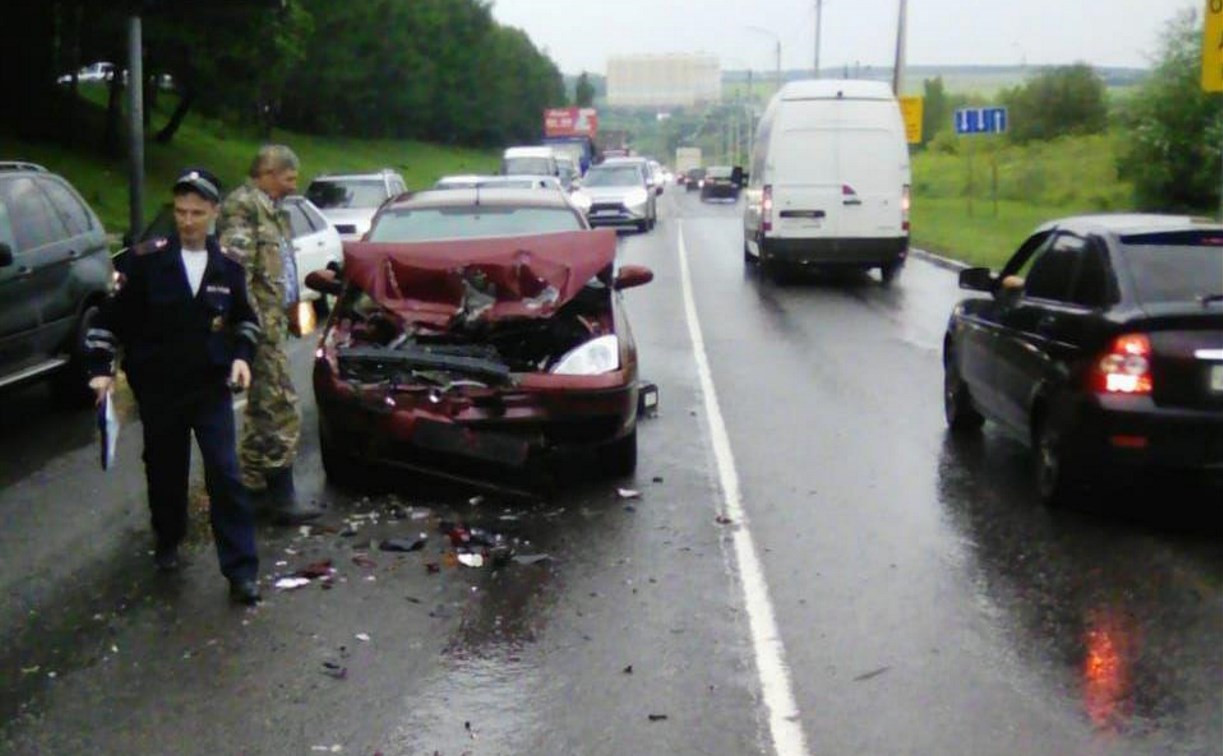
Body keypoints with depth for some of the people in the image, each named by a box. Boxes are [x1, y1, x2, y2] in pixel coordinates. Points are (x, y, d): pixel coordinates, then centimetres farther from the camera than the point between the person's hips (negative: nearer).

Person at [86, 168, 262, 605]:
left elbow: (245, 319, 14)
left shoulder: (227, 266, -2)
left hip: (212, 386, 1)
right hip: (158, 388, 0)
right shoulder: (145, 260, -10)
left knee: (225, 474, -7)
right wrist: (101, 368, -11)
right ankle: (168, 542, 40)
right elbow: (111, 316, -5)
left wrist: (241, 355, -1)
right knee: (165, 471, 14)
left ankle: (241, 569, -4)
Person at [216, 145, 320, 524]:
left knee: (263, 407, 17)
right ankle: (282, 496, -8)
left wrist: (288, 308, 26)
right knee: (279, 410, -10)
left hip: (272, 319, 11)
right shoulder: (242, 207, -12)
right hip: (260, 323, -11)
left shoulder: (270, 209, 19)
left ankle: (253, 480, 28)